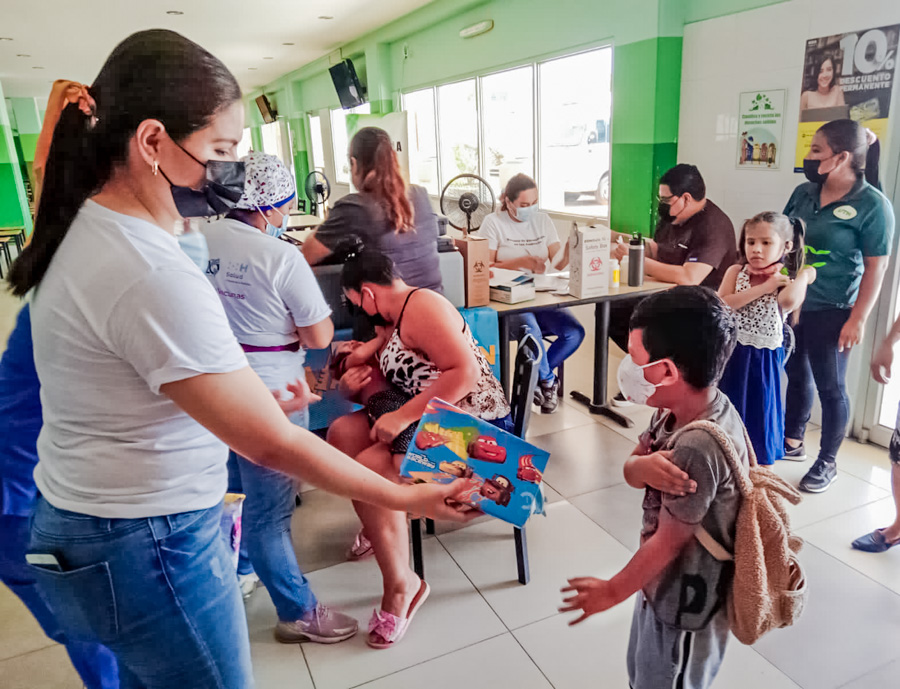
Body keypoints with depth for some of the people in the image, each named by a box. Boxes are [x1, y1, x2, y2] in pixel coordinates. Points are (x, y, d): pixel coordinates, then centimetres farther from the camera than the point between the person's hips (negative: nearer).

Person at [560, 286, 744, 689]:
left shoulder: (697, 448, -36)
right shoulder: (681, 407, -9)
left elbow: (670, 540, -26)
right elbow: (630, 470, -2)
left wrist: (613, 591, -12)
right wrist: (644, 465, -27)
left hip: (685, 603, -8)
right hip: (665, 584, 8)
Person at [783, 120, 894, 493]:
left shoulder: (872, 205, -12)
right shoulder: (803, 193, 4)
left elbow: (876, 267, -12)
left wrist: (858, 319, -15)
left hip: (830, 312, -5)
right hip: (790, 303, 5)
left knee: (830, 387, 6)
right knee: (796, 375, 18)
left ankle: (827, 462, 21)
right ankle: (791, 441, 36)